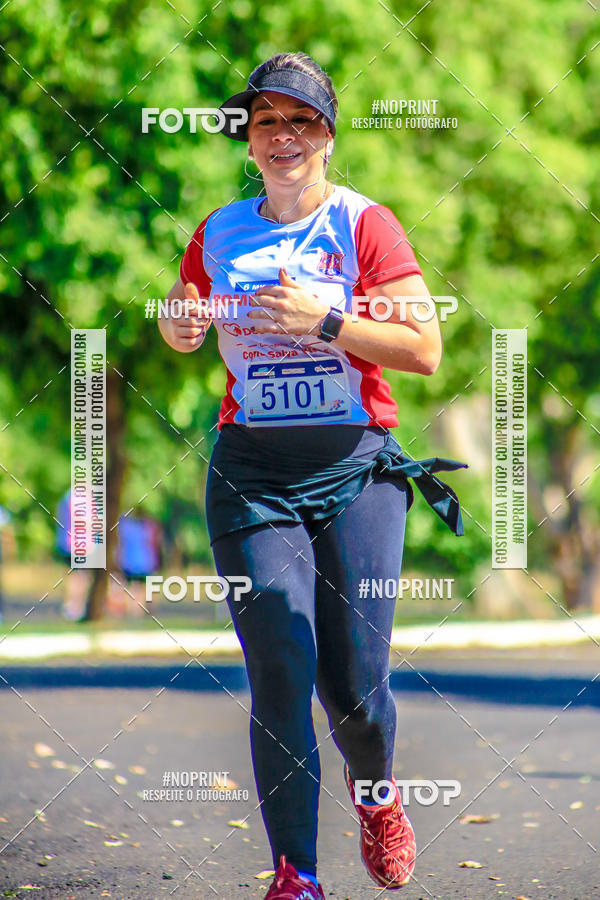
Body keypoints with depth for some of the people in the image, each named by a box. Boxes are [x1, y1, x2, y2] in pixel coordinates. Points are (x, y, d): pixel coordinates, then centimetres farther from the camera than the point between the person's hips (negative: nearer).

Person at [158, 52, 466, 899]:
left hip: (355, 467, -2)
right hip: (250, 471, 2)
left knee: (353, 686, -4)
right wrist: (179, 325, 4)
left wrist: (325, 322, -17)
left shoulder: (365, 224, -1)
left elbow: (425, 350, -7)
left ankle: (377, 791, 31)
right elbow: (182, 328, 27)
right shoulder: (220, 233, 10)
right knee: (279, 676, -9)